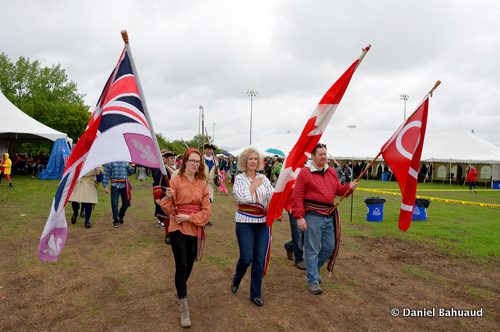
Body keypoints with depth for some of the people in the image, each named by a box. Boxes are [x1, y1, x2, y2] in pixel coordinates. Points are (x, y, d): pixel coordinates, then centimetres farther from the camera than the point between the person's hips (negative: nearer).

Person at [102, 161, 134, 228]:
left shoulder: (126, 162, 12)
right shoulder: (109, 162, 5)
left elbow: (130, 172, 17)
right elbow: (106, 175, 4)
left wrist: (131, 167, -6)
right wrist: (105, 186, -2)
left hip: (124, 185, 3)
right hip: (115, 185, -2)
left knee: (125, 203, 7)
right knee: (114, 203, -7)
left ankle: (120, 217, 32)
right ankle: (116, 221, 5)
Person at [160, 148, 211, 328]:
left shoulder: (202, 184, 3)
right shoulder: (176, 181, -5)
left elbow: (206, 210, 0)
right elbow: (167, 208, -7)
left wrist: (189, 217, -14)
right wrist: (168, 197, -27)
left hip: (196, 229, 4)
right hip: (178, 229, -3)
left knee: (189, 264, 15)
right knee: (181, 266, -6)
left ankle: (181, 290, 44)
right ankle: (184, 309, 4)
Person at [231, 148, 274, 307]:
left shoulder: (263, 178, 6)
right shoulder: (239, 178, -3)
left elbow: (272, 195, -4)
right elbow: (242, 197, -18)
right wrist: (254, 185, -10)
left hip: (262, 222, 3)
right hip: (245, 222, -3)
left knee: (260, 259, 5)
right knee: (247, 258, -5)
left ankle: (255, 293, 20)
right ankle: (237, 278, 29)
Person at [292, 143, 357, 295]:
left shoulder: (331, 172, 12)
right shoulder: (305, 172, -9)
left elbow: (338, 190, 17)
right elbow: (297, 197, -12)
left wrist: (349, 187, -4)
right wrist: (299, 217, -16)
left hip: (328, 216, 7)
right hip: (313, 216, -7)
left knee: (329, 247, 16)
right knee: (312, 250, 1)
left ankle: (314, 268, 39)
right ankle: (313, 281, 14)